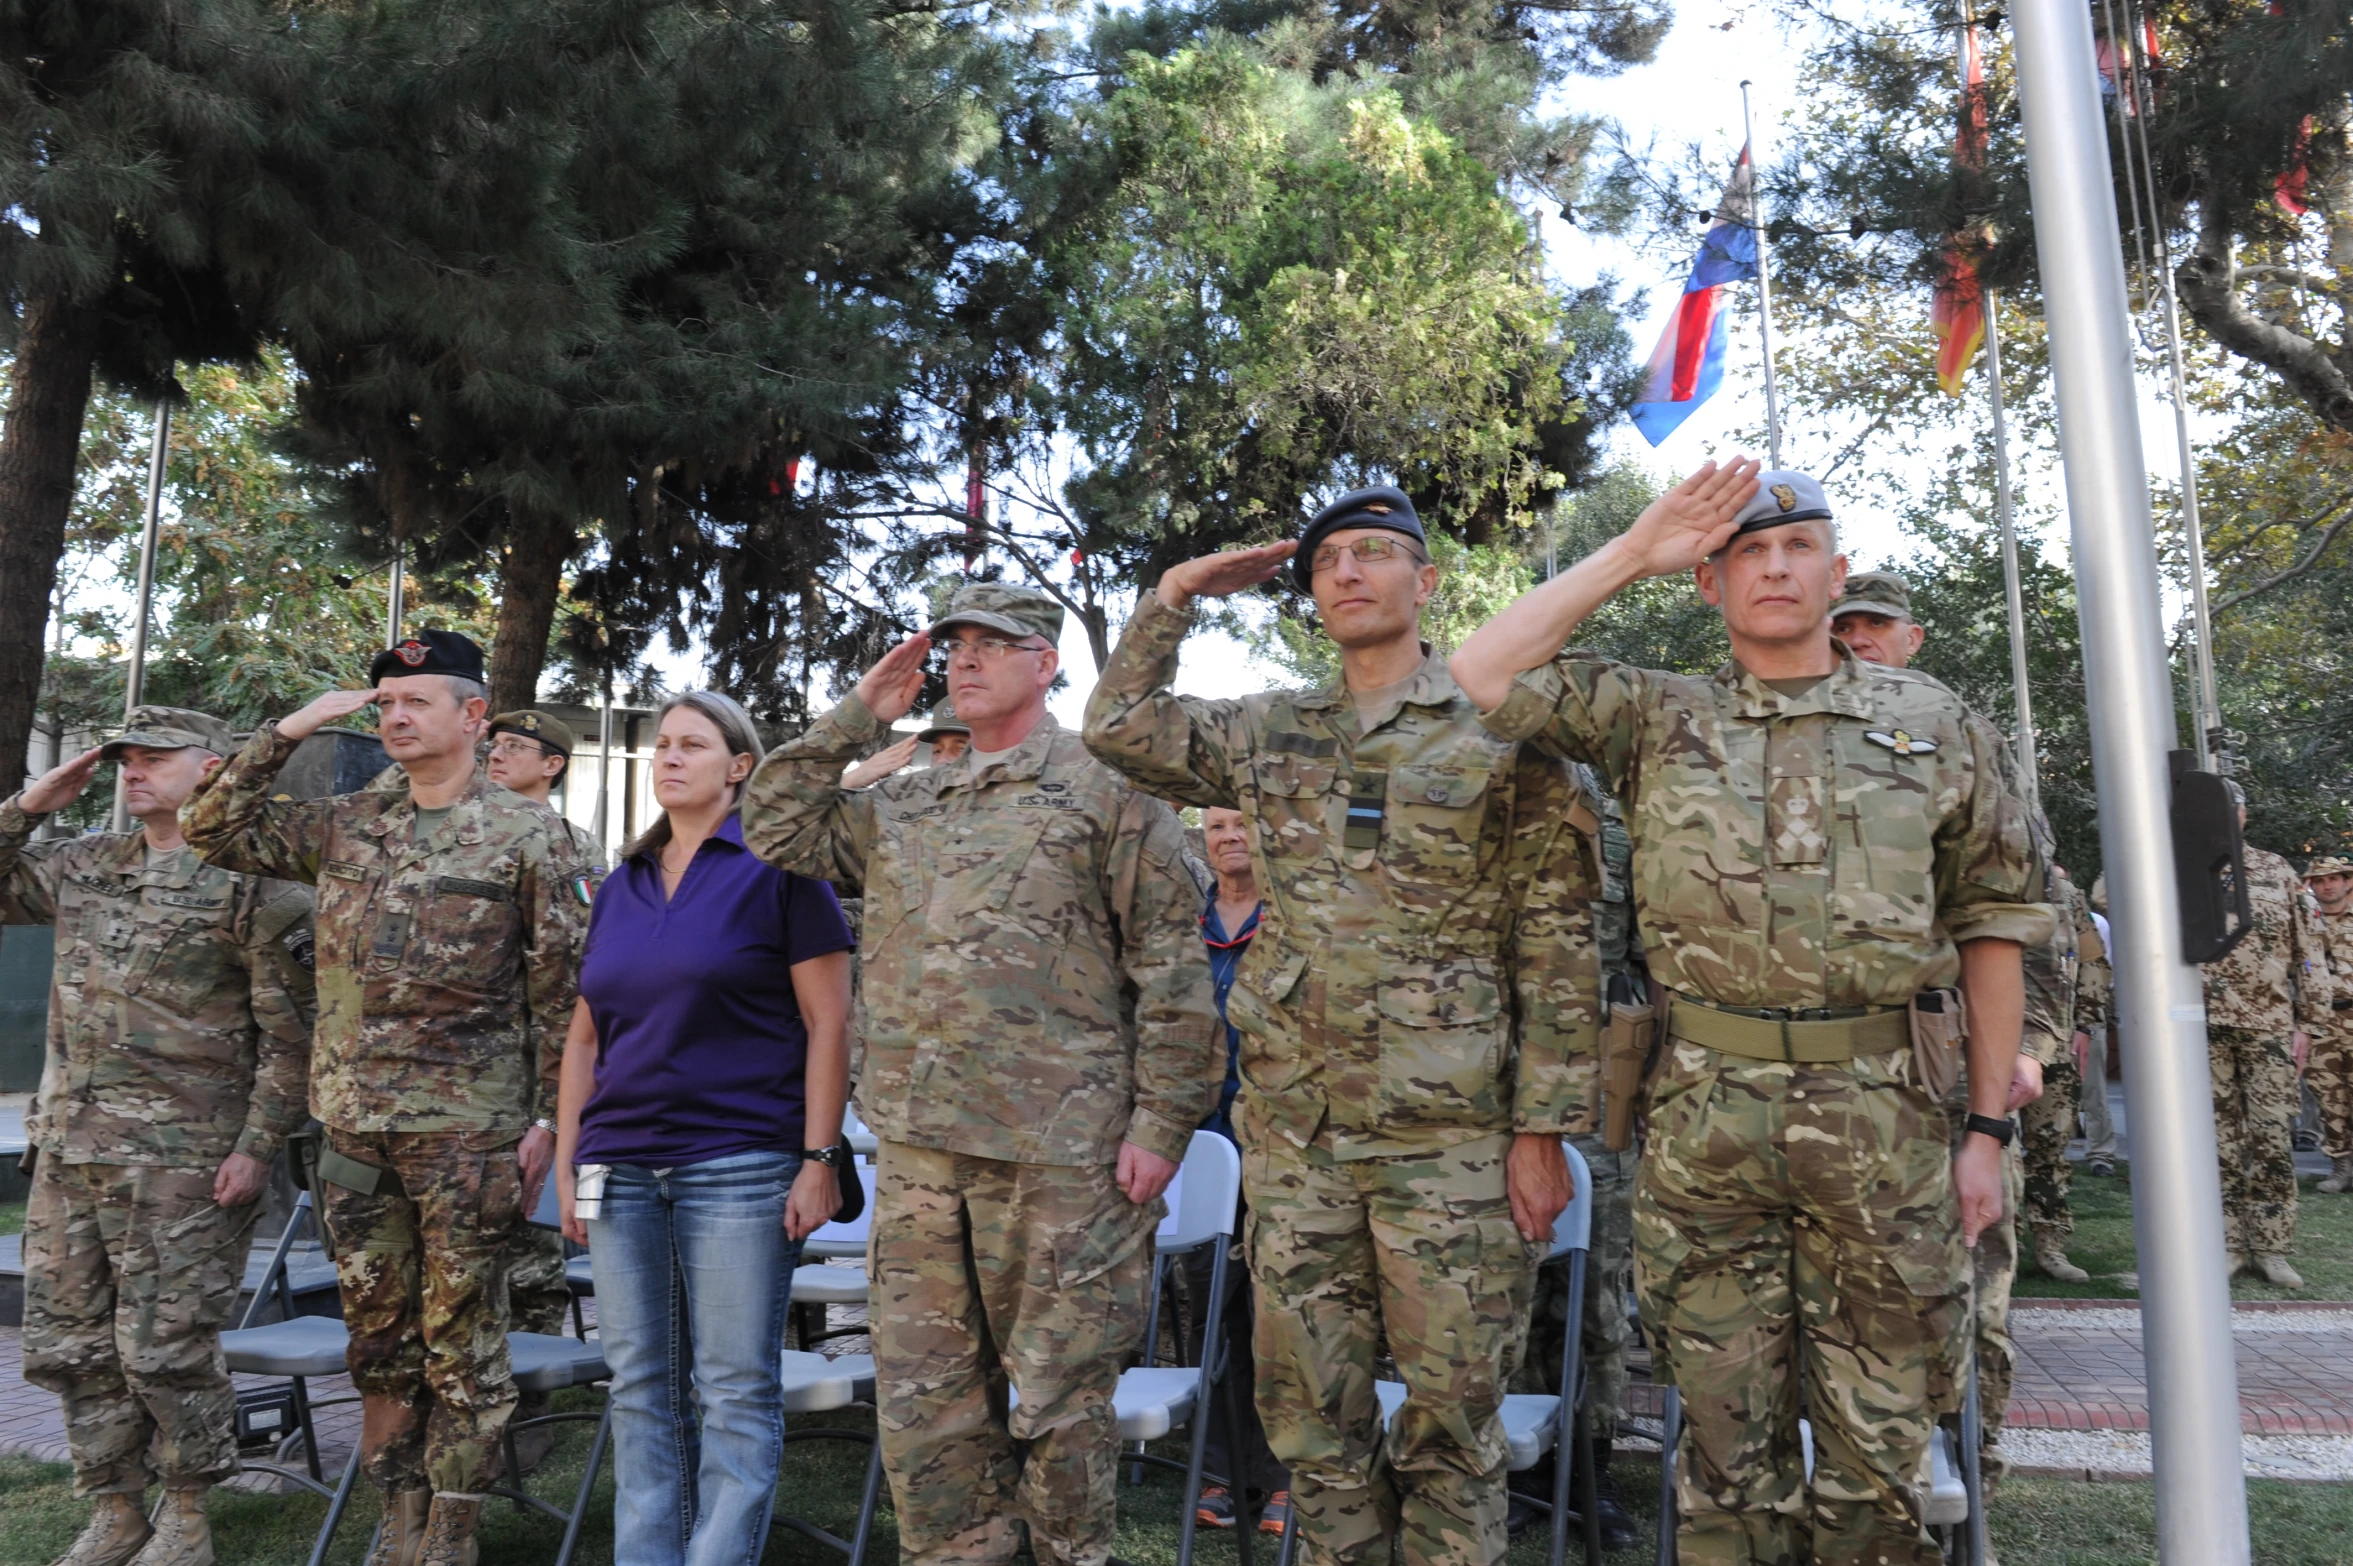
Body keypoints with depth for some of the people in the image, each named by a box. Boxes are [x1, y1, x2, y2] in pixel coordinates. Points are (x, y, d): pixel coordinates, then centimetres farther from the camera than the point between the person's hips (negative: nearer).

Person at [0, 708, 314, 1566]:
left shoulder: (253, 882, -9)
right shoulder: (83, 865, 12)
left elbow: (291, 1034, -10)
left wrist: (256, 1146, -14)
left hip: (179, 1162, -7)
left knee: (165, 1349, 0)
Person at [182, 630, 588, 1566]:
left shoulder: (526, 833, -3)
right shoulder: (346, 828, 11)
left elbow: (561, 987, -4)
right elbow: (215, 828, 16)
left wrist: (549, 1119, -8)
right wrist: (287, 731, 6)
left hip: (468, 1129, -5)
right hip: (354, 1126, 5)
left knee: (461, 1345, 3)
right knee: (378, 1338, 14)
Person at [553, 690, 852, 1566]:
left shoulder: (777, 865, -2)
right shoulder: (622, 886, 15)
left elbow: (828, 1023, -7)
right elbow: (585, 1037, 18)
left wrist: (819, 1159, -13)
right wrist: (566, 1162, 12)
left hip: (739, 1165, -5)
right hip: (622, 1168, 6)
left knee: (735, 1391, 0)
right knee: (640, 1388, 11)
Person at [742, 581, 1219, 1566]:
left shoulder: (1107, 787, -1)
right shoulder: (902, 805, 18)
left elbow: (1172, 969, -5)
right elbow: (776, 829, 18)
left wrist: (1161, 1122, -11)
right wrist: (855, 718, 12)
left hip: (1059, 1151, -5)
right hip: (916, 1147, 6)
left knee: (1056, 1394, 6)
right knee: (922, 1393, 12)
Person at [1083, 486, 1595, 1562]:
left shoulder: (1502, 729, -2)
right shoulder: (1270, 734, 12)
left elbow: (1561, 947, -4)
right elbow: (1119, 727, 15)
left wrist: (1544, 1128, -8)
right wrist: (1174, 595, 10)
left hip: (1452, 1132, -4)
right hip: (1293, 1130, 4)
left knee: (1453, 1405, 7)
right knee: (1307, 1406, 12)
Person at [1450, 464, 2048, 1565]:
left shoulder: (1935, 726, 8)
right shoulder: (1655, 719, 7)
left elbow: (1991, 923, 9)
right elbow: (1476, 681, -4)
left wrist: (1989, 1126, 4)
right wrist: (1628, 555, 0)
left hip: (1881, 1115, 0)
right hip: (1703, 1113, 0)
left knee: (1877, 1436, 10)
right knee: (1728, 1429, 11)